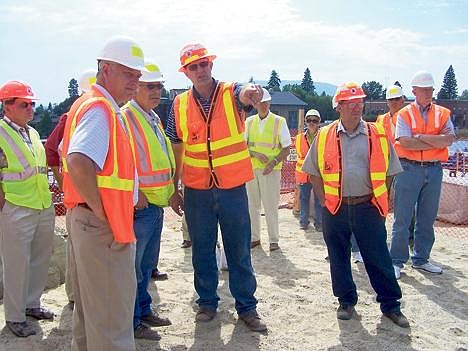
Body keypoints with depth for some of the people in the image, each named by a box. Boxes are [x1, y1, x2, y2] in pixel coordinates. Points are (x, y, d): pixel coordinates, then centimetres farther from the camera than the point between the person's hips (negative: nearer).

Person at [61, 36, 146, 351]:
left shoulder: (99, 105, 15)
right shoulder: (100, 108, -17)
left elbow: (70, 154, 25)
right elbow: (78, 163, -32)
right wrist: (102, 213, -21)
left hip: (88, 221, 11)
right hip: (104, 228, -11)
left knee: (90, 305, 22)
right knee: (112, 313, -2)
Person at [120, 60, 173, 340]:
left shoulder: (154, 118, 15)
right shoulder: (125, 117, -14)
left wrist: (171, 190, 19)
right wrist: (136, 191, -23)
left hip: (156, 204, 9)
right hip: (139, 204, -9)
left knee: (147, 263, 19)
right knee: (134, 266, 2)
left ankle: (144, 310, 34)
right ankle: (132, 323, 15)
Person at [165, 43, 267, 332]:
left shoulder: (230, 93, -3)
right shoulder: (180, 105, 2)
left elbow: (244, 93, -29)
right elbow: (176, 150, 7)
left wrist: (251, 91, -54)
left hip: (233, 188, -1)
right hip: (196, 191, 2)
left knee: (240, 251, 8)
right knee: (202, 251, 13)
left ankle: (247, 306, 22)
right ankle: (207, 302, 30)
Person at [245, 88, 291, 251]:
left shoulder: (279, 121, -1)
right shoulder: (249, 122, 8)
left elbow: (286, 149, -1)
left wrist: (274, 162, -16)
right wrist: (256, 154, -11)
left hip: (271, 170, -4)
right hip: (251, 169, 4)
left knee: (270, 206, -3)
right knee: (251, 204, 9)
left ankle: (274, 240, 8)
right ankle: (254, 237, 21)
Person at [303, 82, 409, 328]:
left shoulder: (378, 136, 3)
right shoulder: (324, 136, 2)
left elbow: (388, 172, 10)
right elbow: (314, 171, 9)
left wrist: (378, 200, 5)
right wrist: (324, 199, 3)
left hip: (367, 208, 0)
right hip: (335, 209, 1)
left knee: (378, 258, 5)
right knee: (339, 258, 11)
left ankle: (391, 304, 20)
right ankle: (346, 301, 27)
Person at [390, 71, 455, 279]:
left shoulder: (442, 113, 9)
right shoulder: (404, 114, 0)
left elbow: (449, 138, -8)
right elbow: (405, 143, -15)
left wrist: (420, 137, -14)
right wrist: (437, 142, -11)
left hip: (434, 170, 4)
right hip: (409, 169, -3)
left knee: (427, 219, 11)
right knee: (402, 218, -1)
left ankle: (421, 259, 25)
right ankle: (397, 261, 8)